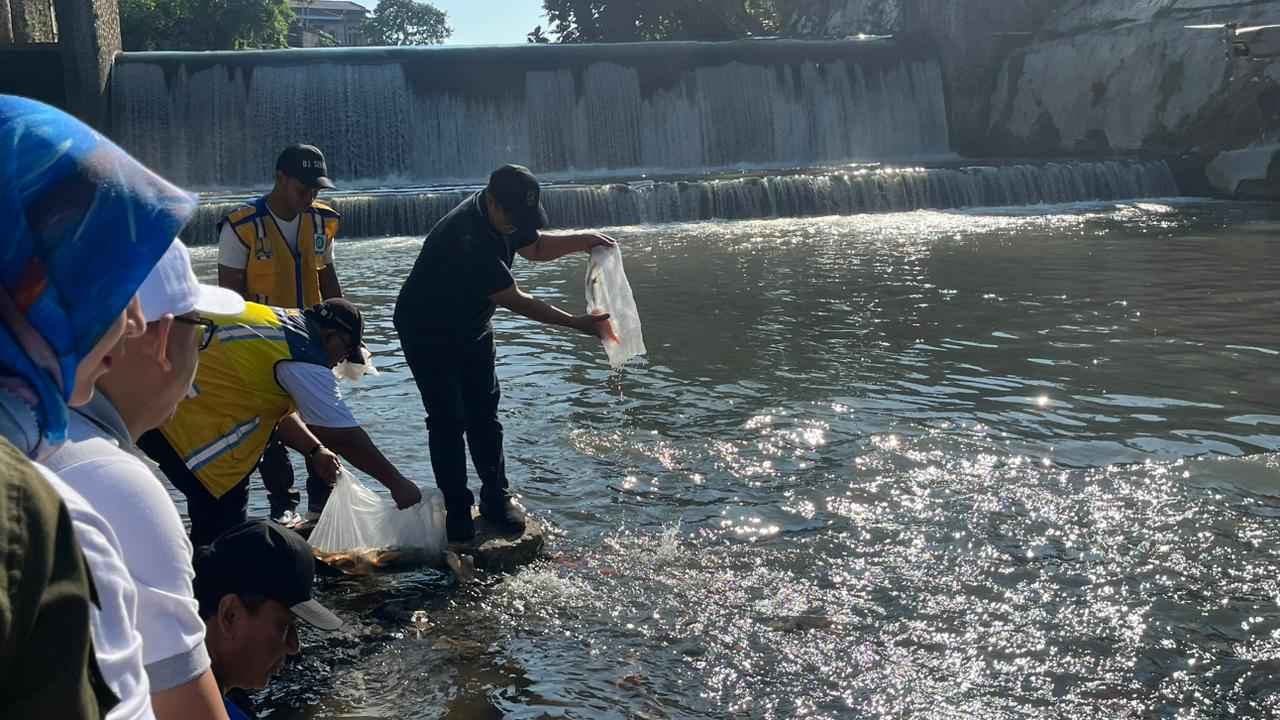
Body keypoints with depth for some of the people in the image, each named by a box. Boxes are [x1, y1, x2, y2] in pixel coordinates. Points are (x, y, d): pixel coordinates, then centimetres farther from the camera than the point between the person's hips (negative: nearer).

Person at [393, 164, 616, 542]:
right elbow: (514, 301, -33)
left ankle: (496, 496, 18)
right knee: (448, 420, -7)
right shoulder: (466, 238, -36)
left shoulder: (503, 216, -9)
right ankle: (457, 510, 3)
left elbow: (535, 246, 10)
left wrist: (581, 240, -8)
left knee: (484, 413, 9)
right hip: (428, 335, -8)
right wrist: (576, 323, -31)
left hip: (471, 328, 8)